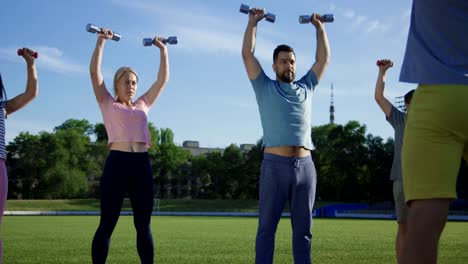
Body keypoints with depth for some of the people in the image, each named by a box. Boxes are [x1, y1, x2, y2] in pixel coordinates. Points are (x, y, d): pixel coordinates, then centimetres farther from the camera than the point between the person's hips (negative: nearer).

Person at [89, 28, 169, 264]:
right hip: (117, 163, -4)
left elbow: (163, 79, 21)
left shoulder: (143, 105, 19)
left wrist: (162, 49, 21)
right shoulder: (108, 104, 9)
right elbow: (94, 72, 1)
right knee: (107, 224, 0)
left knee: (143, 225, 7)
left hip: (141, 165, 4)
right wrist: (101, 41, 3)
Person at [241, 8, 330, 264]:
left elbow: (324, 58, 22)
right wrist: (253, 22, 12)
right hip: (275, 165, -3)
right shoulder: (264, 88, 9)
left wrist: (319, 27, 27)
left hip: (305, 165, 4)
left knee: (303, 229, 8)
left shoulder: (306, 87, 19)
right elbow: (247, 54, 5)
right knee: (267, 227, 0)